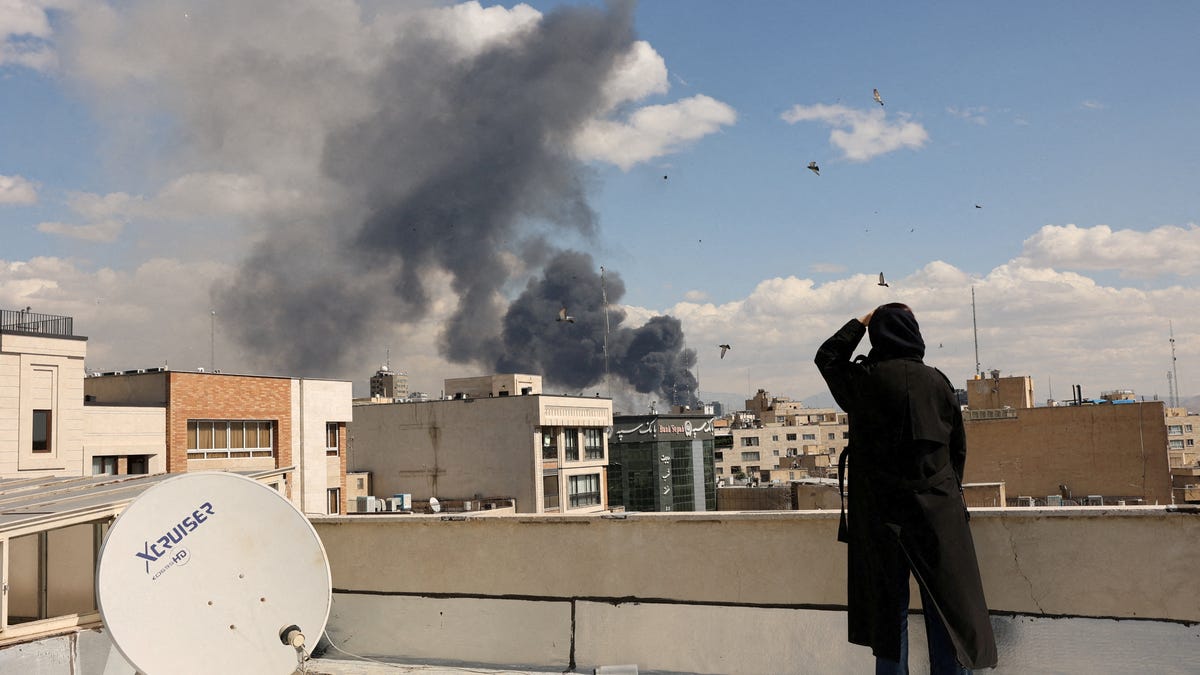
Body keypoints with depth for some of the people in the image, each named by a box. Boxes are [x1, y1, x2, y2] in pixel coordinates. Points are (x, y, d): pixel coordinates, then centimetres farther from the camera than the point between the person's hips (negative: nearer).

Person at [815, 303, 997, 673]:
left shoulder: (862, 380, -5)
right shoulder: (937, 381, -1)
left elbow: (827, 357, 16)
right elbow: (958, 447, 8)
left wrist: (861, 321, 21)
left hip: (880, 513, 0)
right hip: (937, 509, 0)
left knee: (889, 610, 8)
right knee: (947, 606, 5)